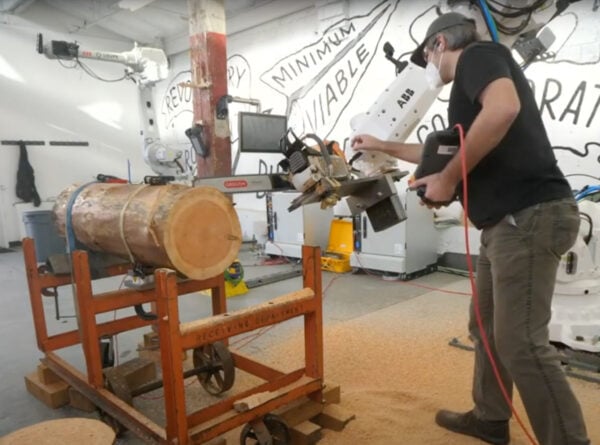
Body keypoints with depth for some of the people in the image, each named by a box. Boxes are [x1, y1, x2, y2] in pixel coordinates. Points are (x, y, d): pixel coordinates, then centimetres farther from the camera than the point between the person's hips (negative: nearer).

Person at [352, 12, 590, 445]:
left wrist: (449, 179, -17)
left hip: (530, 217, -10)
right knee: (487, 327, 17)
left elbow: (504, 109, -26)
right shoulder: (474, 77, 26)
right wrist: (383, 146, 41)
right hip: (508, 222, 10)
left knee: (521, 342, -7)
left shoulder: (478, 55, -3)